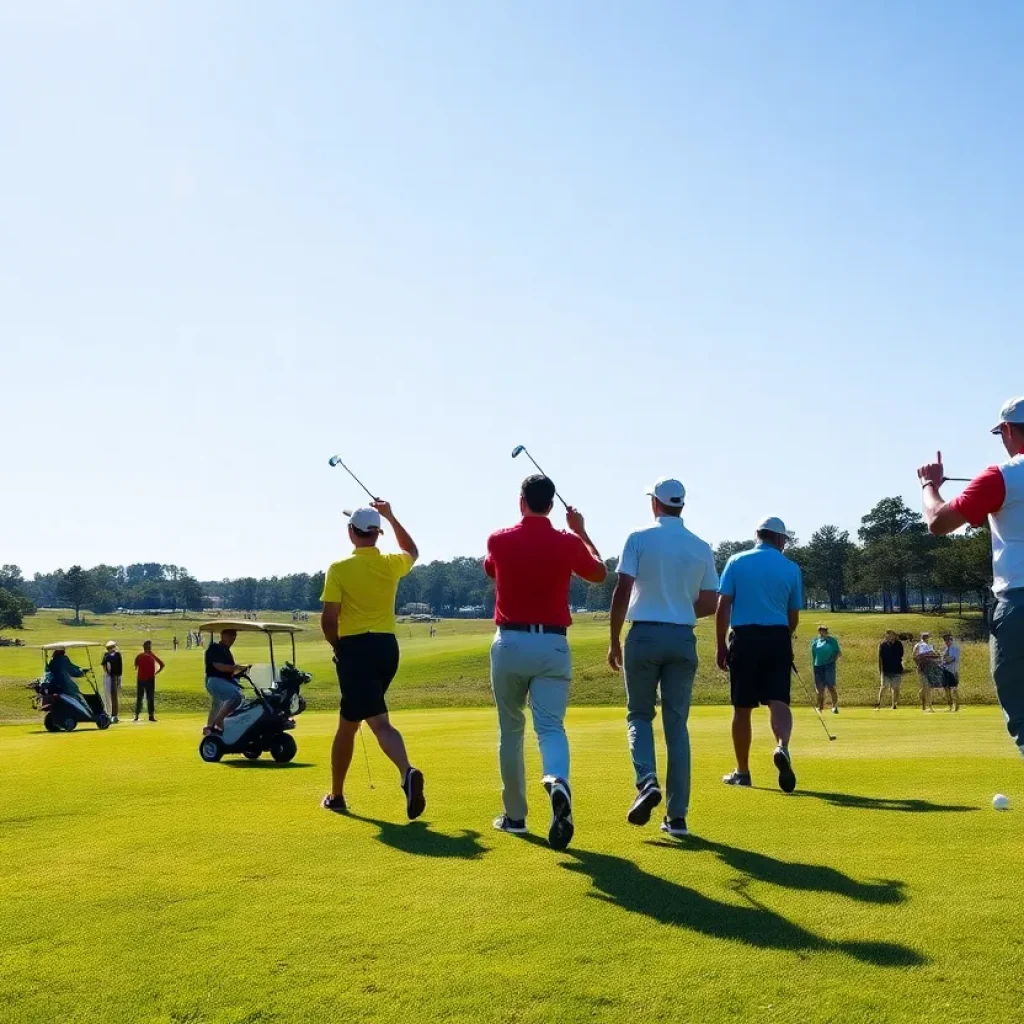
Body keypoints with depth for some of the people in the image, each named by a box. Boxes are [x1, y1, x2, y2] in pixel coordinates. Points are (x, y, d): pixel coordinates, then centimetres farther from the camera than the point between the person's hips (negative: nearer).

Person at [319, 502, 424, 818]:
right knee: (348, 723, 11)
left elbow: (328, 619, -11)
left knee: (379, 721, -7)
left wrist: (337, 647, 8)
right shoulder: (391, 564, 4)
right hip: (387, 647, 5)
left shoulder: (339, 568, -9)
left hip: (355, 648, -5)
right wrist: (391, 517, 25)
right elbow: (413, 551, 29)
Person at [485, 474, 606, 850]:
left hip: (509, 643, 1)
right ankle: (558, 782, -37)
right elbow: (599, 574, 19)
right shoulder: (569, 542, -2)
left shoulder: (498, 541, -1)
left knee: (511, 731, 14)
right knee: (550, 727, -6)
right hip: (553, 645, 0)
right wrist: (582, 532, 26)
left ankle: (515, 815, 22)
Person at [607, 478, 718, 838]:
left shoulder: (640, 538, -5)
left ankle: (647, 781, -13)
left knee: (639, 714, 13)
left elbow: (622, 591, -9)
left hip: (644, 635, -2)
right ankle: (677, 815, 6)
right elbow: (709, 603, 7)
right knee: (677, 723, 7)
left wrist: (613, 639, -1)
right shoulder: (701, 547, 5)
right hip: (683, 639, 3)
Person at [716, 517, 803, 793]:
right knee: (778, 701, -1)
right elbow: (793, 618, 10)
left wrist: (721, 645, 4)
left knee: (742, 708, 7)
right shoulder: (791, 568, 6)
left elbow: (723, 607, -2)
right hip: (778, 638, 0)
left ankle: (742, 771, 14)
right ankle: (782, 746, -30)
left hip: (744, 638, 0)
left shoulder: (736, 562, 3)